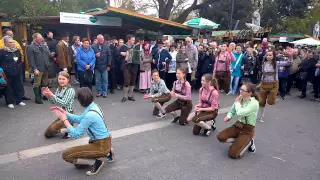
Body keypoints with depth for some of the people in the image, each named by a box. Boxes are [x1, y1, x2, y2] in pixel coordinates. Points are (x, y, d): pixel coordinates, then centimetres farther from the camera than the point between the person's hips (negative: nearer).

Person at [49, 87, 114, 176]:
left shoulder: (90, 115, -27)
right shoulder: (93, 106, 0)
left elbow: (75, 134, -19)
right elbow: (80, 119, 14)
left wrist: (64, 119, -11)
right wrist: (64, 113, 7)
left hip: (101, 145, -9)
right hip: (104, 141, 9)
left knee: (66, 155, -7)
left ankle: (96, 163, -4)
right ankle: (107, 152, 18)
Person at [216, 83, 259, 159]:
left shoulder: (254, 103, -21)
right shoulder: (240, 99, -2)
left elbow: (240, 113, -33)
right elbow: (232, 110, 12)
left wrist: (237, 103, -15)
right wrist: (228, 117, -9)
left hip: (247, 130, -6)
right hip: (237, 125, 6)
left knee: (233, 154, -17)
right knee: (220, 137, -16)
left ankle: (248, 142, 10)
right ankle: (240, 141, 6)